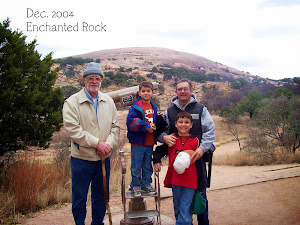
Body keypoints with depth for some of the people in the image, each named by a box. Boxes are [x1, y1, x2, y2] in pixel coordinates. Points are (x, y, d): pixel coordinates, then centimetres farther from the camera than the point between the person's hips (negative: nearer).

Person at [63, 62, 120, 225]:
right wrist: (97, 143, -19)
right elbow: (73, 129, -17)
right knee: (79, 197, 8)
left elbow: (115, 127, 7)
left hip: (103, 158, 4)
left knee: (101, 196, 17)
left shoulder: (108, 101, 8)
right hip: (81, 158, -4)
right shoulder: (72, 102, -7)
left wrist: (108, 145, -10)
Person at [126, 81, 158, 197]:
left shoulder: (154, 108, 12)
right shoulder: (135, 107, -8)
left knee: (148, 165, 16)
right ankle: (135, 186, 16)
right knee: (136, 166, 2)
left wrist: (155, 127, -2)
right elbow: (130, 121, -20)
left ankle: (146, 184, 29)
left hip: (150, 143, 6)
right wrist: (145, 127, -24)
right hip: (138, 142, -5)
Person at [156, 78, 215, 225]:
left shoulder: (201, 109, 4)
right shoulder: (169, 111, 11)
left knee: (200, 193, 6)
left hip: (197, 158, -2)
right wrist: (164, 137, -12)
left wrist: (202, 148, -18)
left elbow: (210, 132, -2)